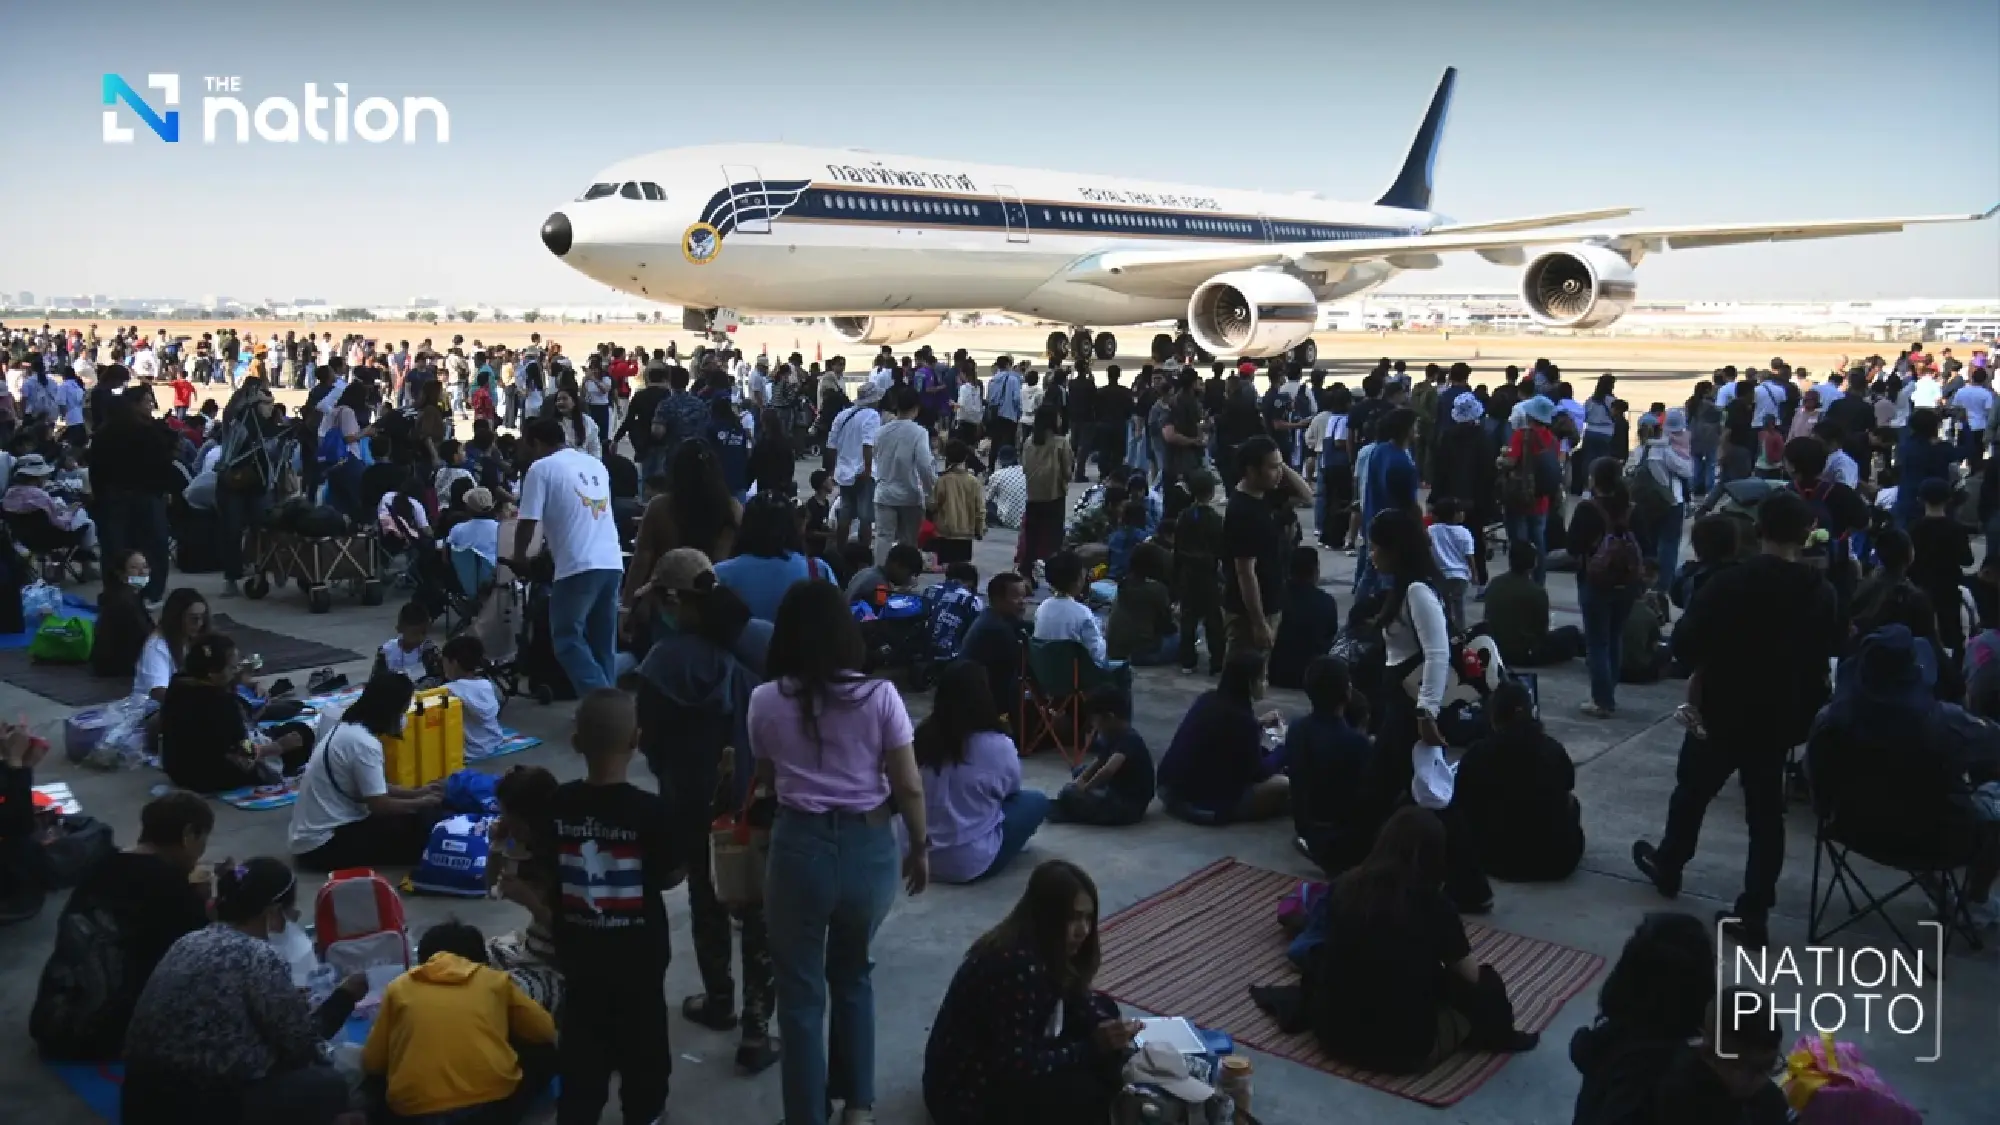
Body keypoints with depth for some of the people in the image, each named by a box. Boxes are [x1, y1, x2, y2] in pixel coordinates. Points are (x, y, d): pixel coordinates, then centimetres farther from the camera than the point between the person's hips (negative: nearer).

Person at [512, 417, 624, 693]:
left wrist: (519, 557, 15)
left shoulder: (541, 468, 0)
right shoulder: (596, 464, 20)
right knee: (603, 643, 12)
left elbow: (528, 522, -3)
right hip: (612, 562, 7)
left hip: (578, 566, -7)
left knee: (569, 639, 0)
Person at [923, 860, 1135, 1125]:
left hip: (1002, 1060, 10)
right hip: (965, 1093, -10)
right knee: (1084, 1091, -27)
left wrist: (1106, 1030, -13)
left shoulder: (1051, 951, -5)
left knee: (1103, 1009, 5)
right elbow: (1017, 1067, -29)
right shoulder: (1016, 966, -32)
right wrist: (1094, 1046, -26)